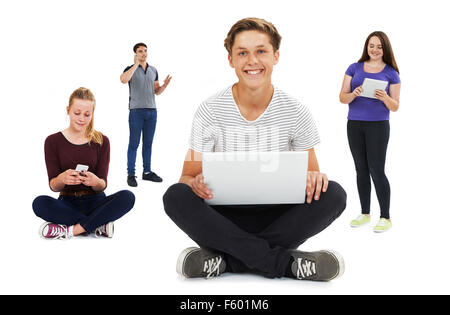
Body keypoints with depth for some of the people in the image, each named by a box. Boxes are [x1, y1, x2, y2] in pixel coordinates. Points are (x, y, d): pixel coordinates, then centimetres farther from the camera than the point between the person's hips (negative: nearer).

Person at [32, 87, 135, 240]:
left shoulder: (101, 141, 3)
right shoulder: (53, 141, 1)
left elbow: (103, 185, -2)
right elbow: (53, 186, -4)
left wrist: (95, 181, -28)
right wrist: (62, 179, -29)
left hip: (94, 201, 1)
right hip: (68, 203, 0)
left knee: (127, 197, -29)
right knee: (39, 203, -32)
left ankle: (72, 230, -26)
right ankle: (99, 225, -25)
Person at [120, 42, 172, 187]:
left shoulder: (153, 70, 14)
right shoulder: (130, 69, -1)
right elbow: (123, 80, -24)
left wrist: (165, 85, -4)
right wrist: (136, 64, -19)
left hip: (151, 110, 5)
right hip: (136, 111, -4)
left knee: (148, 143, 10)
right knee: (134, 143, -3)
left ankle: (147, 172, 17)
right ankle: (131, 174, 2)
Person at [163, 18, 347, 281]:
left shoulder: (296, 114, -2)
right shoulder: (210, 112, -4)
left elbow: (311, 174, 4)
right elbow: (187, 177, -3)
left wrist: (313, 178, -21)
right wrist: (195, 183, -28)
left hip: (277, 216, 1)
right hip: (224, 217, -1)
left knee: (333, 194, -24)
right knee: (175, 196, -29)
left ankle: (227, 260, -25)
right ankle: (284, 262, -29)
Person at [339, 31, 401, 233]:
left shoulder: (391, 73, 3)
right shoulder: (354, 68, 8)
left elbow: (395, 107, 2)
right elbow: (342, 97, 3)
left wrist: (385, 98, -19)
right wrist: (354, 94, -18)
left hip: (378, 125, -3)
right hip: (354, 125, 3)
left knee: (377, 171, -7)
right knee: (361, 170, 10)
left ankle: (385, 218, 3)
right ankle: (365, 213, 21)